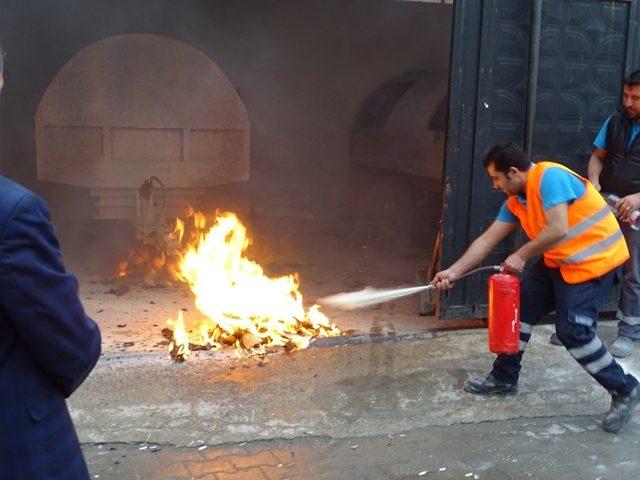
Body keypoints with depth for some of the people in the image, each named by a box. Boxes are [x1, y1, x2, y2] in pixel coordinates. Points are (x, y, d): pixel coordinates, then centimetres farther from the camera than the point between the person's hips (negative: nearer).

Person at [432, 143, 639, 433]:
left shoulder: (549, 177, -23)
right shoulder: (515, 201, 5)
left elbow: (558, 230, -31)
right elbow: (487, 240, 7)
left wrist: (521, 256, -20)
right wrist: (454, 272, 2)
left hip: (593, 260, -9)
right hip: (557, 261, 9)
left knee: (573, 332, -13)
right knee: (521, 308, 9)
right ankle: (504, 379, 24)